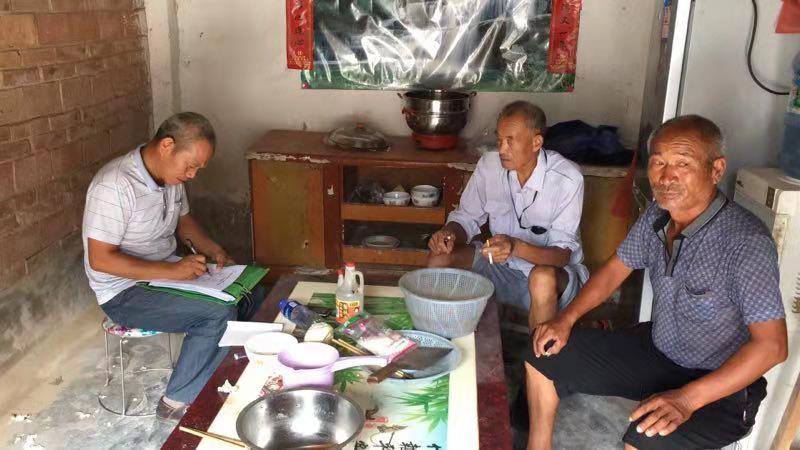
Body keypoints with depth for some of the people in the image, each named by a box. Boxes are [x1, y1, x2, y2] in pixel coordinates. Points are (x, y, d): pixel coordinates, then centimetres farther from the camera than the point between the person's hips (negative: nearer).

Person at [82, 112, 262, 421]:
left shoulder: (171, 175, 0)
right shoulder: (114, 186, -26)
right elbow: (100, 259, -25)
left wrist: (208, 246, -3)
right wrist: (172, 271, -29)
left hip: (166, 272, 8)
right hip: (125, 292, -8)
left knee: (251, 294, -3)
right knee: (219, 314, -25)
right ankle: (177, 403, -8)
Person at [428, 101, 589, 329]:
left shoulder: (567, 179, -21)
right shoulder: (489, 165, -8)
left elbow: (563, 254, -23)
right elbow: (467, 218, 2)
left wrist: (517, 247, -42)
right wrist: (449, 233, -22)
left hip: (553, 269, -4)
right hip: (501, 266, 4)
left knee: (543, 278, -38)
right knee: (439, 258, -15)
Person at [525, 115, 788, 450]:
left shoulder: (747, 241, -27)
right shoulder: (656, 217, -6)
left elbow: (772, 344, -27)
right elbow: (615, 269, 8)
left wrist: (688, 398, -32)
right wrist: (567, 318, -5)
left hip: (719, 385, -7)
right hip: (654, 348, 7)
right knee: (543, 357, 4)